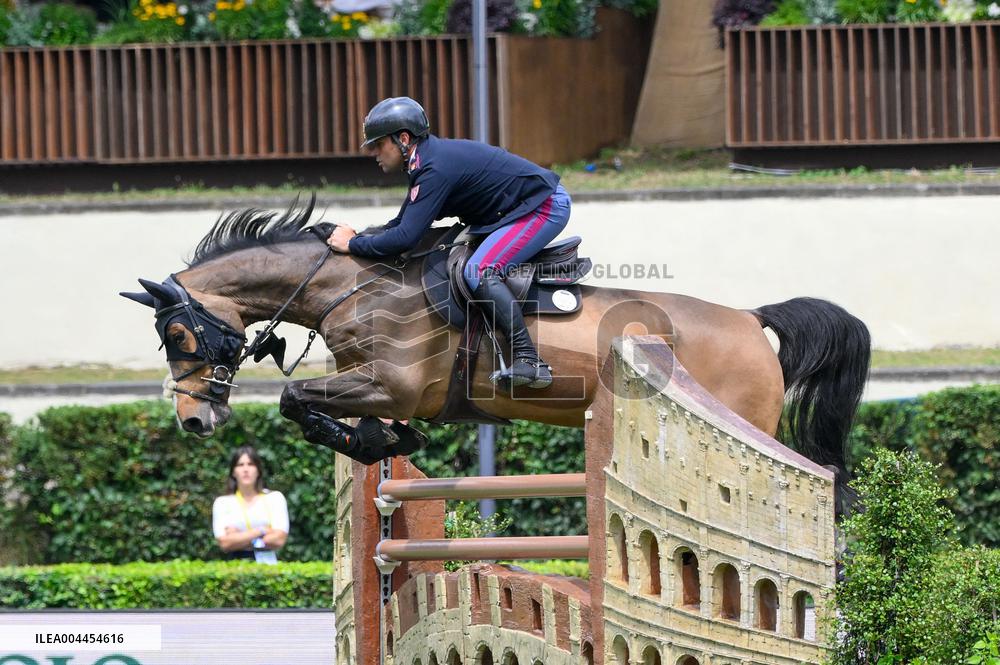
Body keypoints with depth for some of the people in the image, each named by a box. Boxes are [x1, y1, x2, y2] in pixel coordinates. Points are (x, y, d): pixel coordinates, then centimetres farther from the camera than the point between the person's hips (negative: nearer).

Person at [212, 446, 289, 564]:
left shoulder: (275, 498, 11)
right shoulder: (222, 503, 11)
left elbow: (279, 540, 0)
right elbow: (225, 543, -1)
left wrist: (238, 537, 0)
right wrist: (260, 531, -2)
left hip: (268, 563, 0)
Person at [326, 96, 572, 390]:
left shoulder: (435, 168, -24)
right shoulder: (427, 158, 9)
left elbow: (406, 237, -28)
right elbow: (402, 223, 17)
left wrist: (353, 244, -17)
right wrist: (361, 237, 2)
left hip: (545, 206, -11)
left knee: (480, 271, -25)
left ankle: (530, 362, -31)